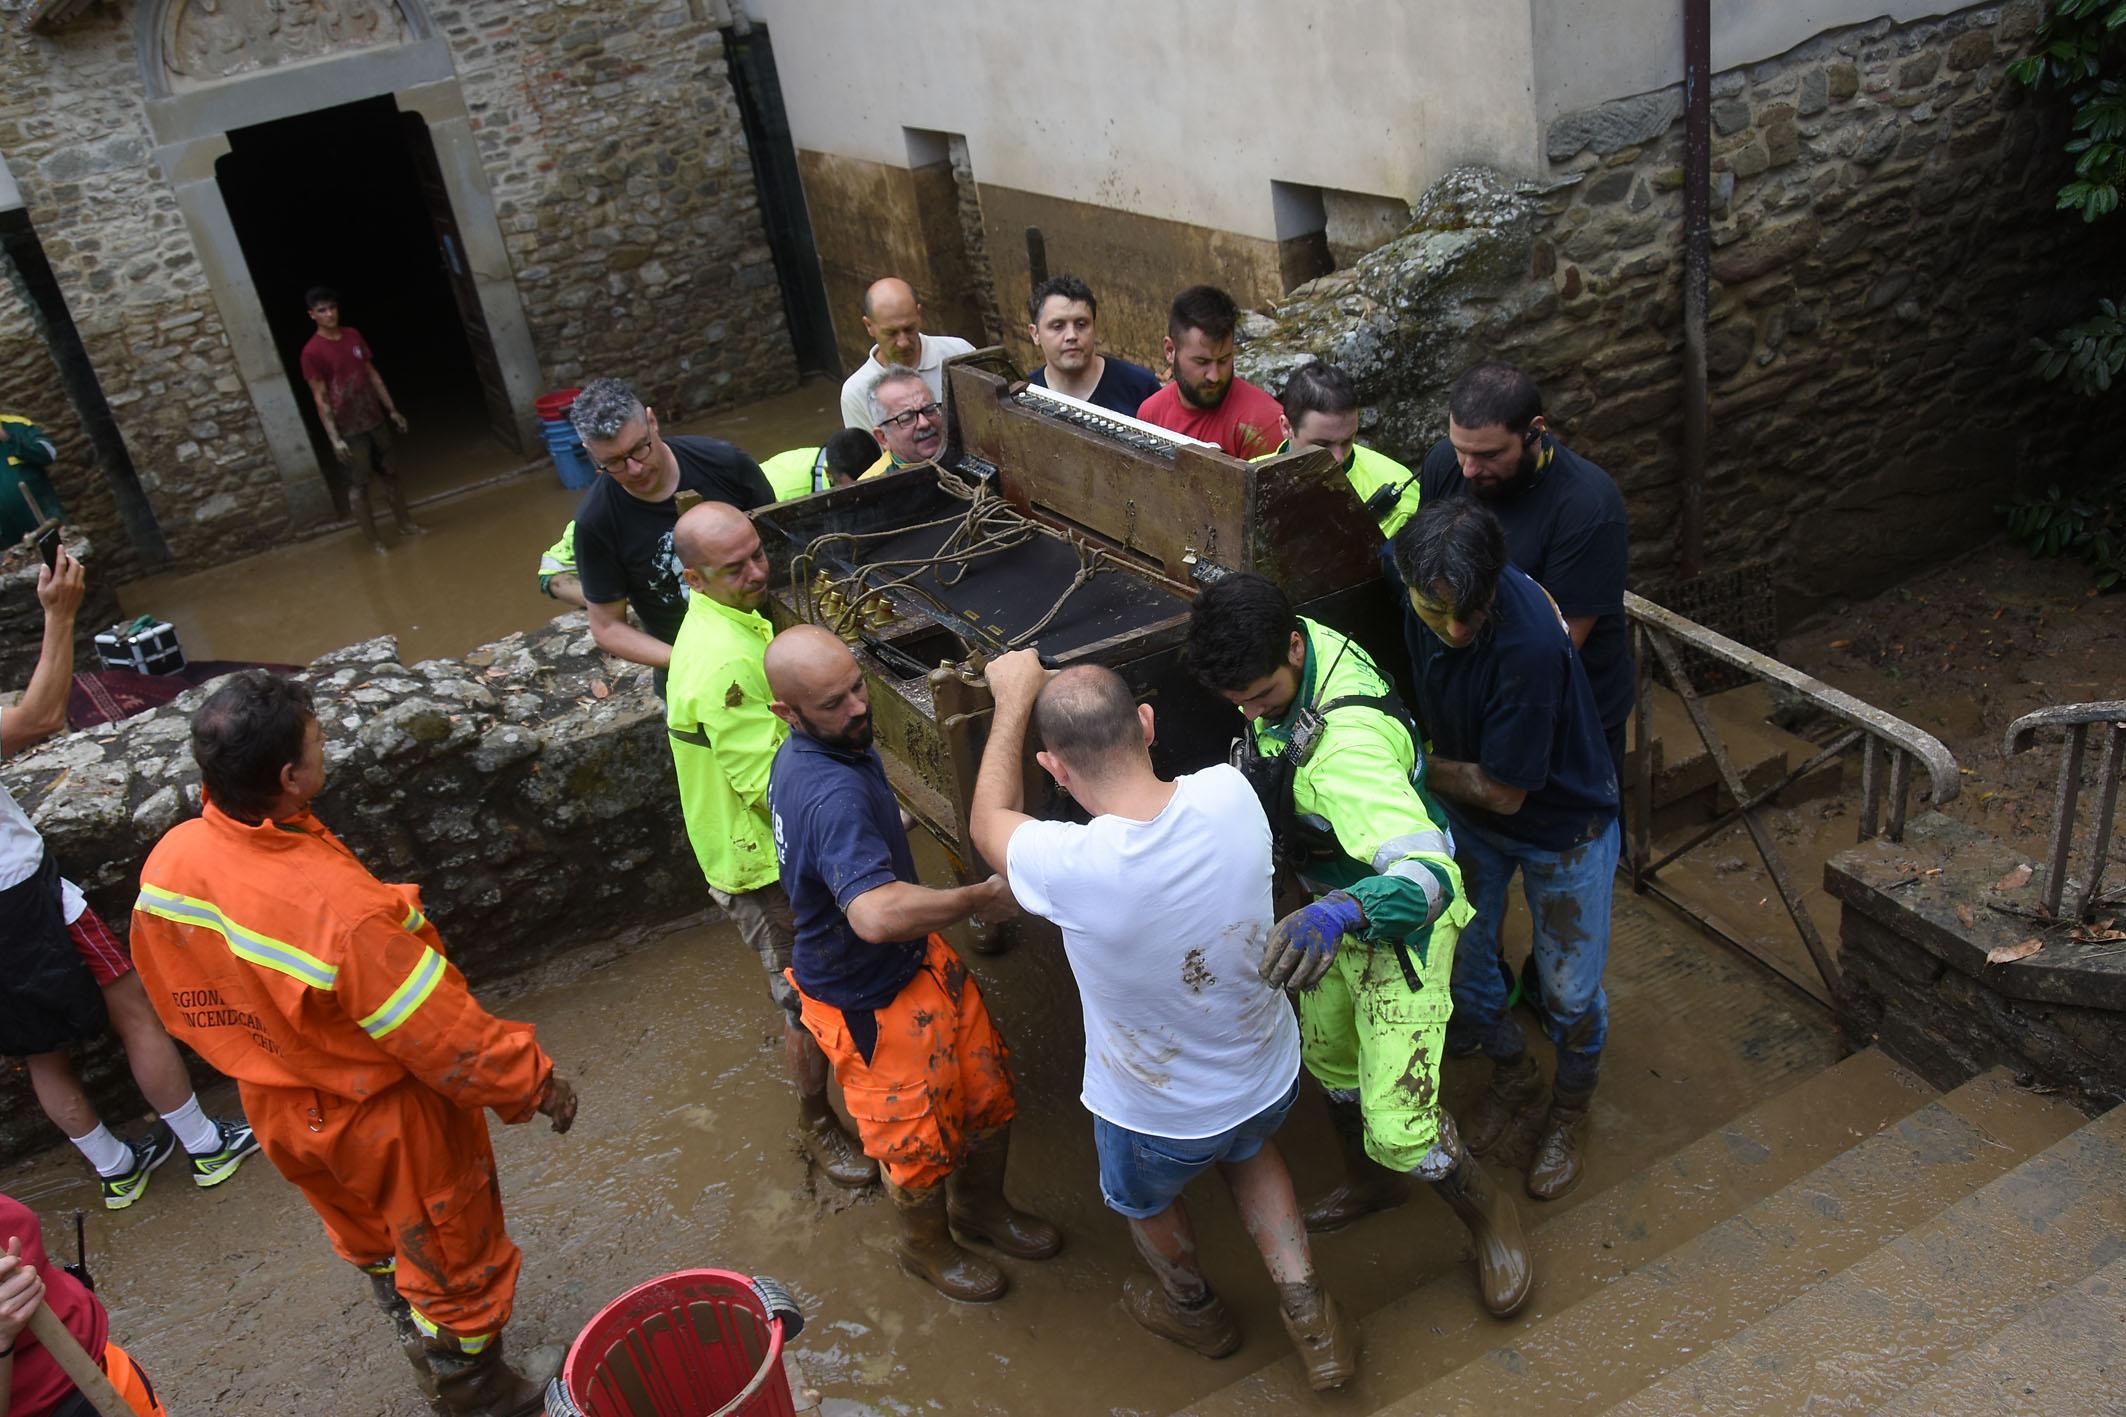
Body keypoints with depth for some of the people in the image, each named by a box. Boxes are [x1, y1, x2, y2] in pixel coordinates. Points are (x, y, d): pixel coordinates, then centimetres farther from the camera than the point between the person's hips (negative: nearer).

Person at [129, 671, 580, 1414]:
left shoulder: (168, 861, -19)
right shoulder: (337, 909, -42)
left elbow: (179, 999, 0)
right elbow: (446, 1034, -29)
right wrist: (535, 1082, -12)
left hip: (284, 1111, 7)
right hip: (384, 1121, -7)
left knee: (370, 1240, 32)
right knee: (451, 1257, 20)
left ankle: (423, 1348, 58)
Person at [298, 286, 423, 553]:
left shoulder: (353, 335, 6)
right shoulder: (312, 352, -13)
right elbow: (321, 398, -13)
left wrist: (391, 410, 12)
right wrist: (334, 437, -17)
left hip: (374, 420, 6)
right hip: (348, 430, -6)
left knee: (389, 473, 16)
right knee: (358, 485, 1)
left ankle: (405, 522, 30)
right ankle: (373, 539, 8)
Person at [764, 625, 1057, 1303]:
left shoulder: (816, 750, -5)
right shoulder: (830, 795, -38)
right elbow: (876, 914, -51)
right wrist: (980, 899, -39)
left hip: (920, 958, 9)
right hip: (870, 999, -9)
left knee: (988, 1091, 21)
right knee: (920, 1138, 14)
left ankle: (981, 1203, 49)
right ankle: (925, 1245, 44)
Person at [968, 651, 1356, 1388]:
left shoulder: (1070, 867, -38)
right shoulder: (1231, 794, -27)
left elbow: (988, 823, -13)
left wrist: (1013, 699, -4)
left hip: (1156, 1116, -3)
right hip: (1270, 1076, 3)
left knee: (1146, 1202, 33)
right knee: (1247, 1149, 39)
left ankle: (1195, 1312, 61)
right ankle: (1307, 1310, 39)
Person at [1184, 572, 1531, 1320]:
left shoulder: (1348, 742, -42)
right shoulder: (1298, 647, -15)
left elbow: (1432, 873, -49)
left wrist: (1337, 914, -66)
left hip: (1399, 926, -9)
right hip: (1338, 907, 9)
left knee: (1399, 1125, -8)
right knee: (1328, 1053, 26)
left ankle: (1490, 1217, 23)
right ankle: (1370, 1183, 54)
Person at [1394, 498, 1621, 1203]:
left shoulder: (1530, 643, -41)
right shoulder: (1412, 576, -22)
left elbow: (1504, 791, -28)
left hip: (1562, 824, -5)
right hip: (1467, 816, 5)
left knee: (1569, 993, 10)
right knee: (1454, 967, 13)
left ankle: (1568, 1112, 41)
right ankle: (1515, 1081, 43)